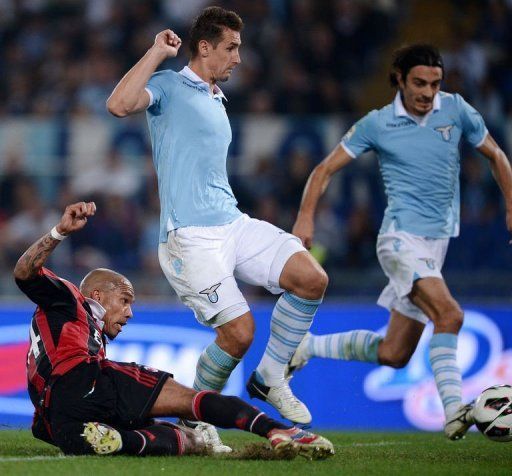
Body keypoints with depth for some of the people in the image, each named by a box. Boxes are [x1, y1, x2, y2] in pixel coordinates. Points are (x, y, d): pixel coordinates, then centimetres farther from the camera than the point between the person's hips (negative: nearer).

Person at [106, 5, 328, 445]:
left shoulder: (216, 102, 22)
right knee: (239, 330, -16)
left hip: (233, 223, 8)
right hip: (190, 236, -8)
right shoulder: (169, 87, -2)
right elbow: (119, 104, -24)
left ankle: (270, 379, 7)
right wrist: (157, 52, -17)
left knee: (312, 278, -8)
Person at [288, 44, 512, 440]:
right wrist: (306, 218, -8)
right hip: (401, 238, -5)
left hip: (438, 241, 5)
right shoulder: (377, 124, -3)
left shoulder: (455, 110, 4)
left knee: (392, 354, 7)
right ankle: (454, 411, -29)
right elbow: (326, 169, 4)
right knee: (449, 314, -29)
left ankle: (308, 347, 26)